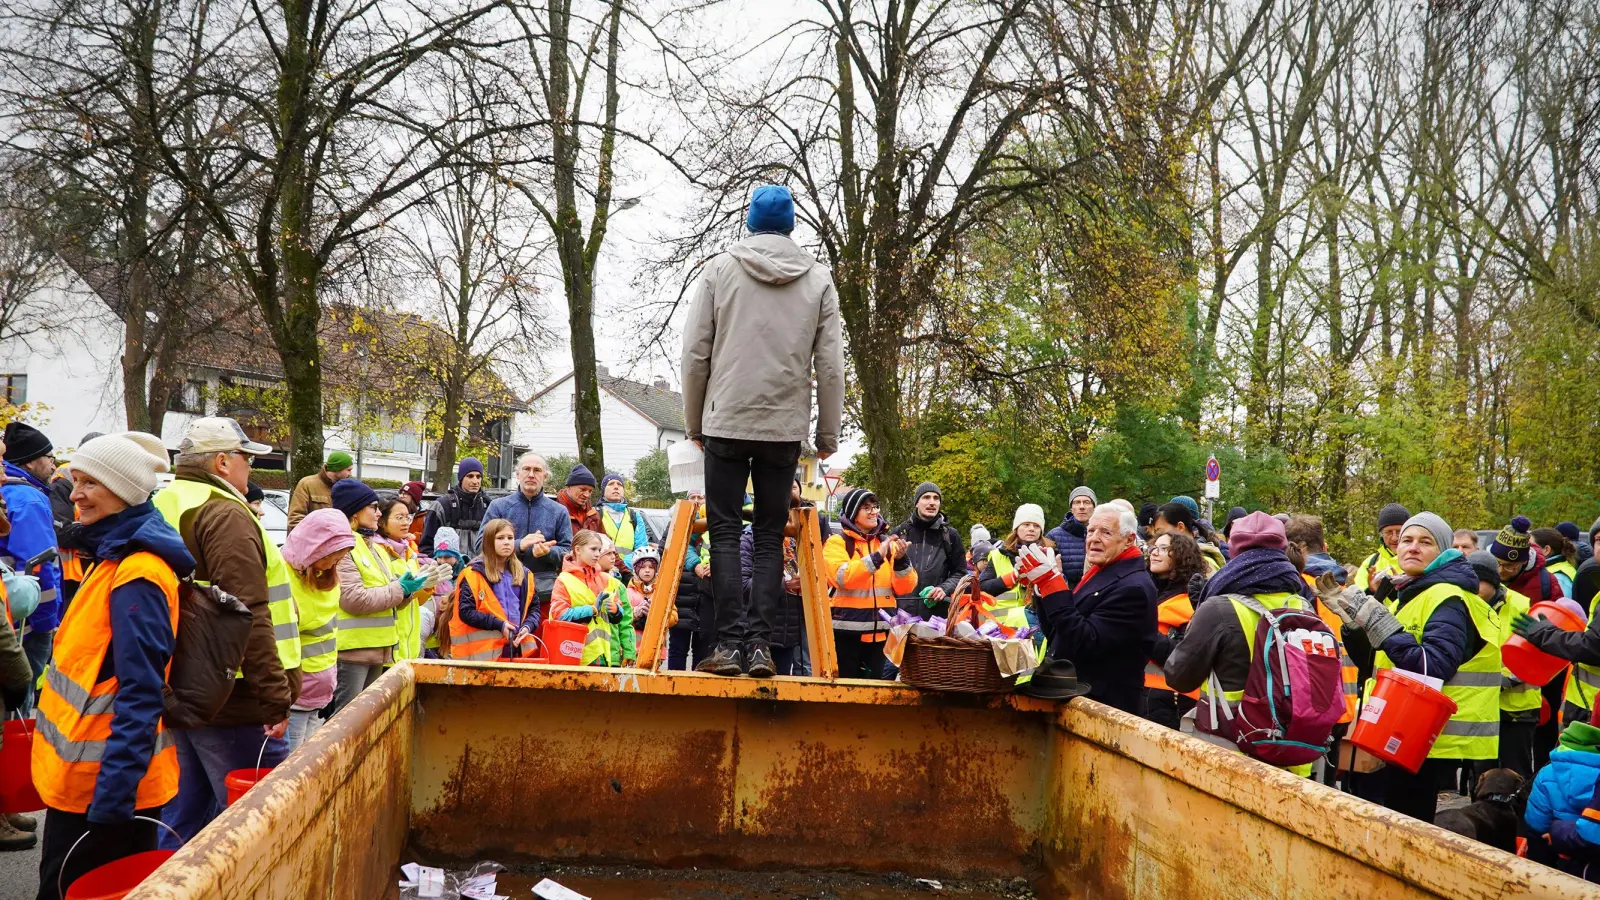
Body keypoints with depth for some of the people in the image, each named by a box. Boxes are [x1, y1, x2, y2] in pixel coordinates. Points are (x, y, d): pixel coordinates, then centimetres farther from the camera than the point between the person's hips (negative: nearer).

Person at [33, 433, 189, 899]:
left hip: (106, 784, -10)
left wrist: (114, 795, -27)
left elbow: (140, 694, -25)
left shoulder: (136, 575, -20)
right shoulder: (115, 555, 11)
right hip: (86, 775, 10)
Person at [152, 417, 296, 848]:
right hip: (232, 700, -10)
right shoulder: (225, 516, -15)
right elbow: (249, 618, -23)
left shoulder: (161, 509, 15)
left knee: (183, 815, 17)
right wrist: (276, 696, -21)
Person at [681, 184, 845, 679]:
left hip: (727, 421, -1)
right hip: (786, 426, 1)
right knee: (771, 536, 7)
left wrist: (694, 421, 11)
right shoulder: (818, 279, 5)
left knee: (725, 533, 3)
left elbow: (696, 352, 1)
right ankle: (760, 644, 1)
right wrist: (829, 433, 10)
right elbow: (830, 364, 3)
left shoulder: (720, 269, 2)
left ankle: (730, 643, -2)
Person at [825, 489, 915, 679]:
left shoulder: (888, 543, 11)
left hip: (881, 630, 4)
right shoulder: (837, 542, 0)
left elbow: (904, 588, 4)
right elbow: (842, 578, -17)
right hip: (848, 630, -4)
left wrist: (901, 560, -14)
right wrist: (876, 557, -22)